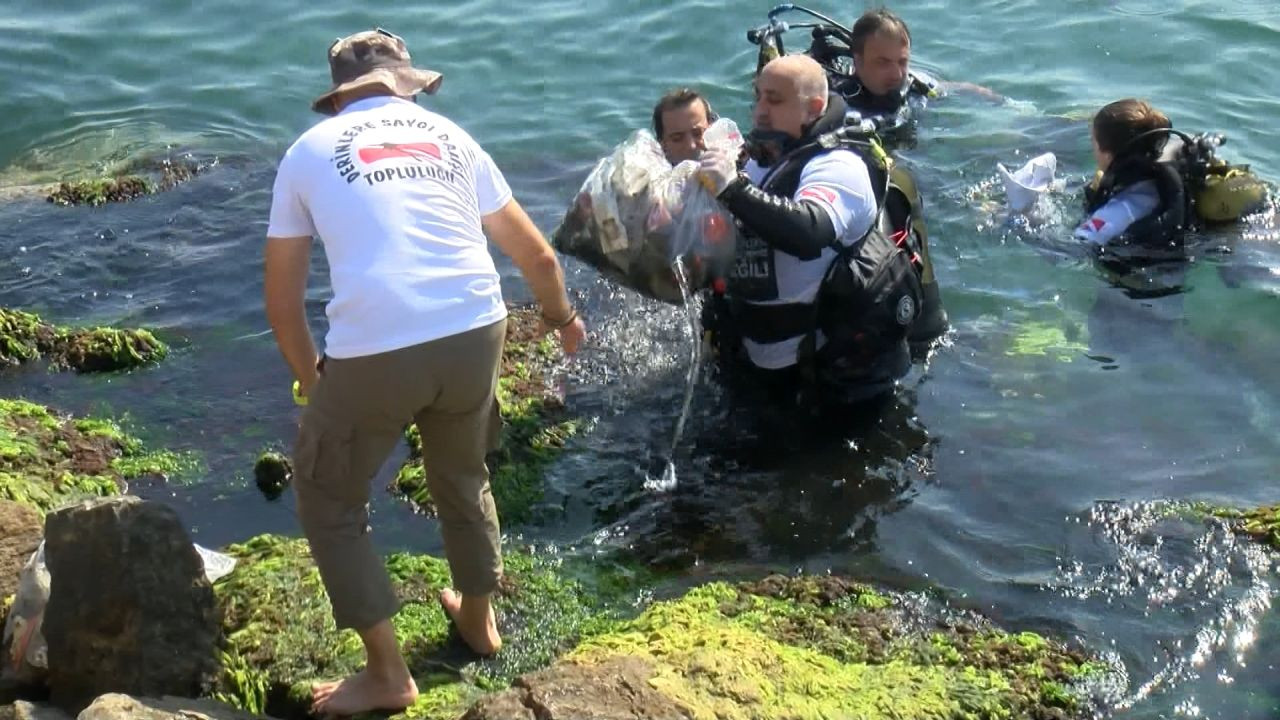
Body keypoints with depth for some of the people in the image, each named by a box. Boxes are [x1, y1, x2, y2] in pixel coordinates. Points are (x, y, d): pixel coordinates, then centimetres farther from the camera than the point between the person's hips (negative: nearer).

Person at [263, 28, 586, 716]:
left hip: (373, 351, -3)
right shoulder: (449, 136, 19)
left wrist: (309, 377, 31)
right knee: (462, 476, 31)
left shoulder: (310, 150, 13)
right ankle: (478, 616, 48)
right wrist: (561, 314, 44)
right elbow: (535, 255, 24)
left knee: (328, 501, 18)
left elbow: (282, 299, 14)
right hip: (474, 331, 4)